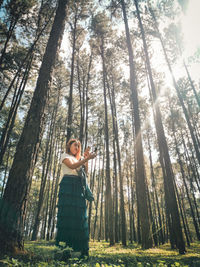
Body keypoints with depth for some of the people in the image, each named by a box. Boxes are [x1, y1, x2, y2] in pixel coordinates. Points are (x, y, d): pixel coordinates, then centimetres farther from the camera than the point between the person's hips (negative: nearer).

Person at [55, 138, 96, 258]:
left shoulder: (78, 159, 30)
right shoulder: (65, 156, 12)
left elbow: (85, 171, 16)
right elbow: (72, 166, -8)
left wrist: (86, 158, 4)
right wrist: (87, 158, -16)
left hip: (78, 187, 5)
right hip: (68, 184, -5)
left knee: (80, 215, -2)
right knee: (67, 213, -13)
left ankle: (83, 249, -3)